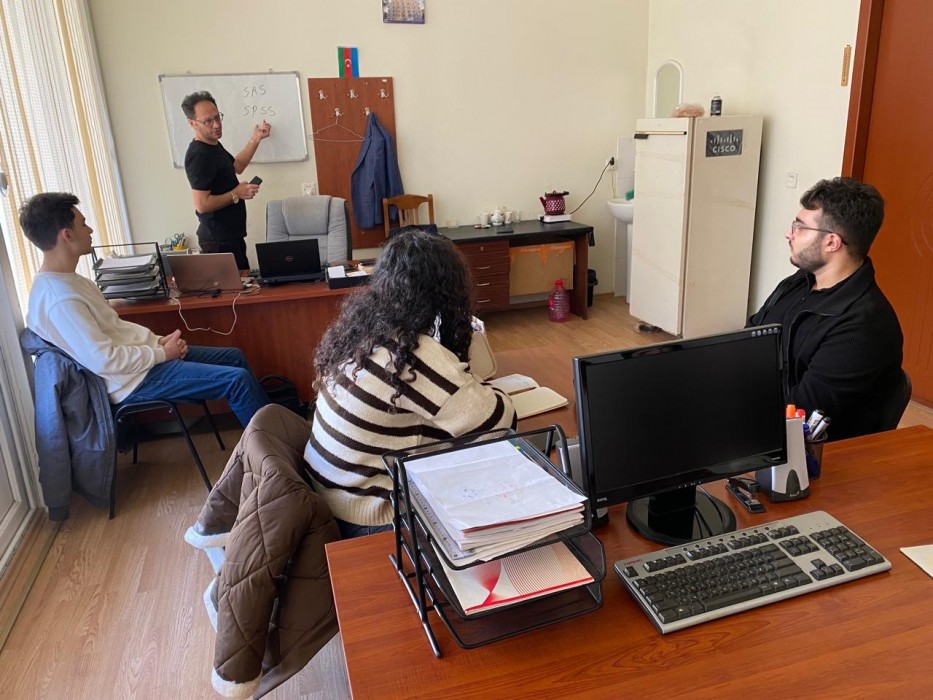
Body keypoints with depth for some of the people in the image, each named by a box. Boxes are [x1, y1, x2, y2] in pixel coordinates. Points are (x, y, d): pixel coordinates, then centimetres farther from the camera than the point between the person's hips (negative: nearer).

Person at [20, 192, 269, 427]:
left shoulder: (68, 280, 8)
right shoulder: (60, 298, -24)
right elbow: (103, 360, -27)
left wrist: (158, 340, 3)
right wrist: (162, 353, -17)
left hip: (142, 354, 10)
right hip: (134, 379, -10)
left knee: (235, 357, 13)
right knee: (237, 379, -14)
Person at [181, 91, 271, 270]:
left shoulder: (213, 145, 9)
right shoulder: (199, 155, -22)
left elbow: (236, 166, 25)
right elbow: (202, 205, -26)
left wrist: (256, 139, 18)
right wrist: (236, 194, -18)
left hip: (230, 235, 10)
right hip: (218, 240, -10)